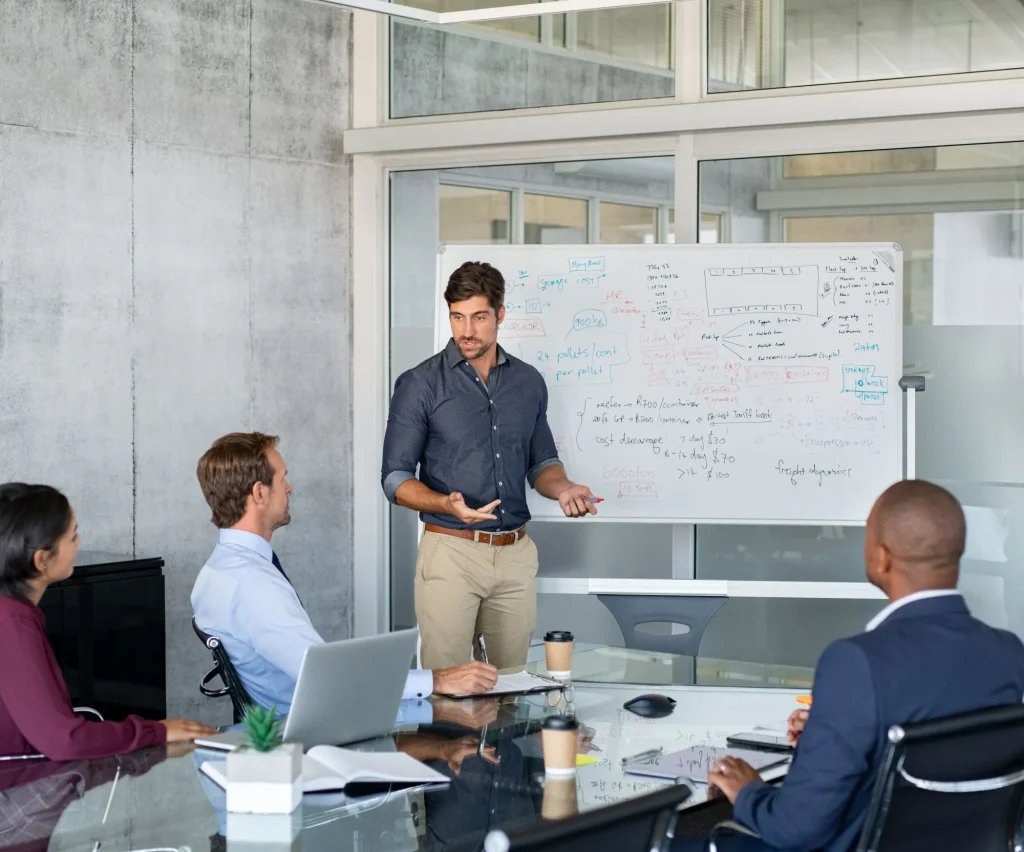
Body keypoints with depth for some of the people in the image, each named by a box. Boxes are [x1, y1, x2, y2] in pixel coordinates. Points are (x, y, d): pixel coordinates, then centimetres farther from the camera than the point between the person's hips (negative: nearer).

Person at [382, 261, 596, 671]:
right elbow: (395, 477, -4)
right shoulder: (420, 385, -4)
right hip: (450, 551, -4)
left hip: (517, 555, 4)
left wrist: (562, 488, -5)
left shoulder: (529, 382, 8)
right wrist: (447, 504, -22)